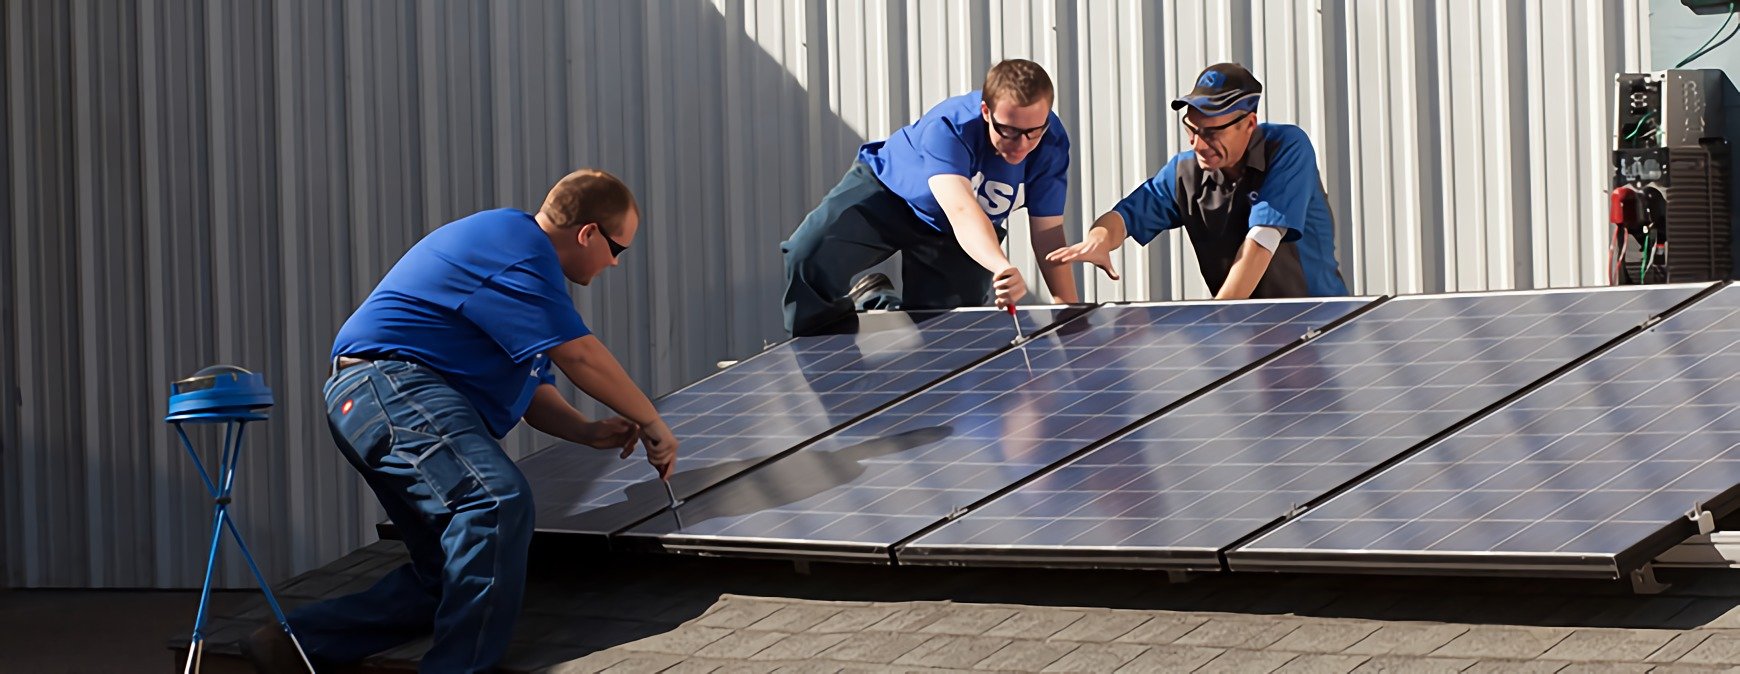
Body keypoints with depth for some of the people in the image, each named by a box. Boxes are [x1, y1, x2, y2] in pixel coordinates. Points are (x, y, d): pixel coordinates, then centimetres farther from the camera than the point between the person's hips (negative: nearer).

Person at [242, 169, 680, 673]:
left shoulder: (528, 257, 25)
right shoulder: (518, 246, -10)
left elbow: (533, 391, 25)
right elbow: (579, 355, -15)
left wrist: (588, 432, 7)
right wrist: (651, 424, -7)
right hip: (389, 383, -12)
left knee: (447, 578, 5)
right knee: (498, 501, -31)